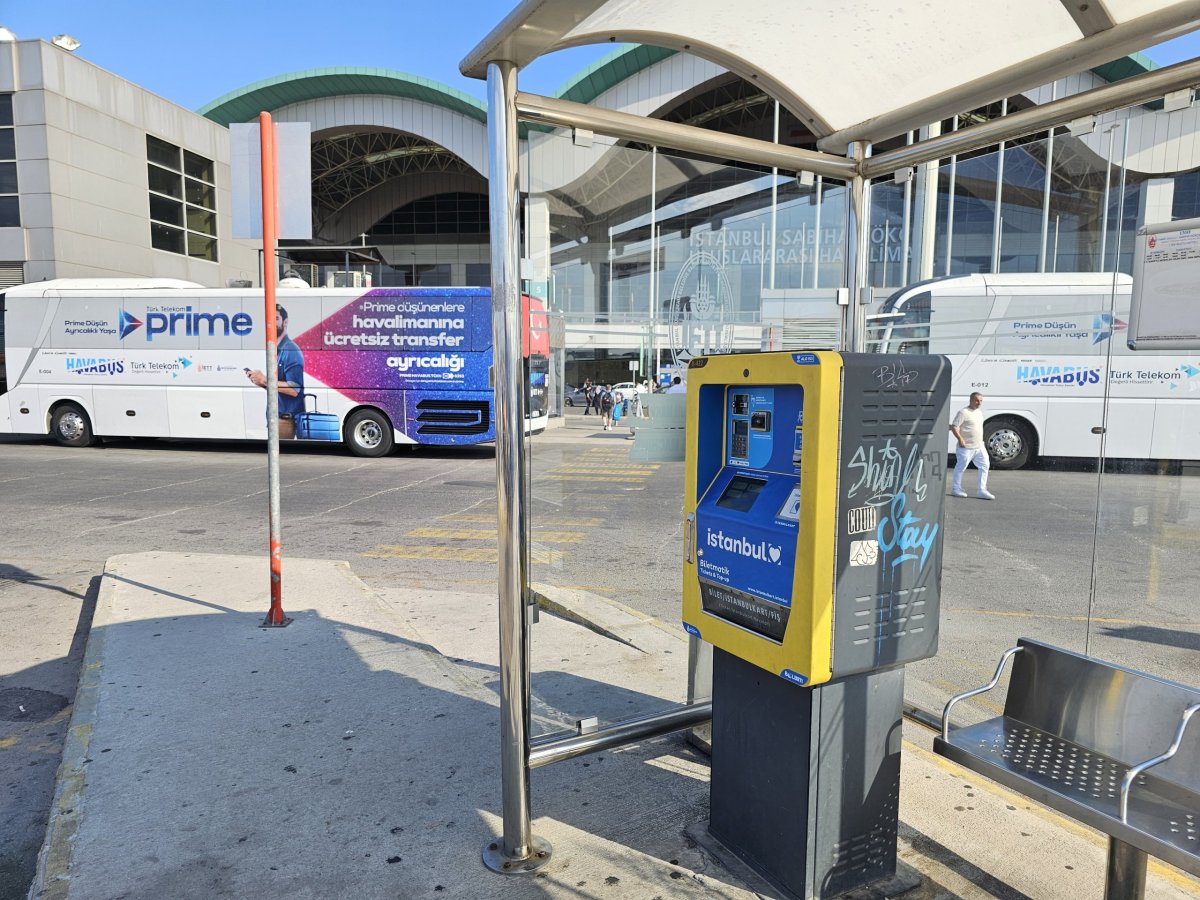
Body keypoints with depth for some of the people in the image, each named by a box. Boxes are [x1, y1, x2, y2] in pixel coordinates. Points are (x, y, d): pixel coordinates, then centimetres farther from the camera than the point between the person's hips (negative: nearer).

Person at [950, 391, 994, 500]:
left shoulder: (979, 412, 14)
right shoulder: (964, 412, -13)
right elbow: (954, 427, -17)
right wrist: (960, 438, -27)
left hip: (979, 446, 8)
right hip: (966, 447, -8)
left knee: (985, 465, 4)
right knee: (961, 467, 3)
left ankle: (982, 491, 7)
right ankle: (956, 489, 15)